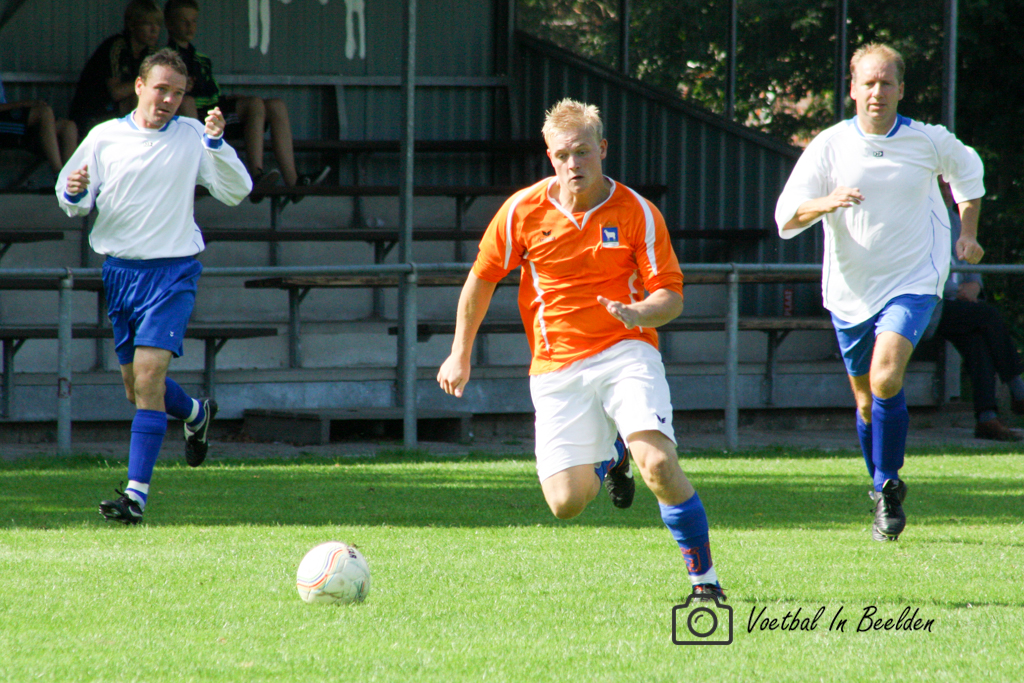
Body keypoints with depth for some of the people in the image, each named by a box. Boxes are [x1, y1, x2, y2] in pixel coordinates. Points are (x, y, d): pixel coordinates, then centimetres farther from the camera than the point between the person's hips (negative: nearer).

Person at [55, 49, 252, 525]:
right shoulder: (104, 137, 4)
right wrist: (73, 193, -14)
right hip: (119, 268, 3)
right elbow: (74, 203, 10)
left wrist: (217, 143, -15)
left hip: (172, 270, -3)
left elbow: (236, 192, -1)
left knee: (148, 374, -18)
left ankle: (137, 493, -18)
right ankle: (196, 414, 45)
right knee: (135, 387, 12)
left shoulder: (192, 137, 1)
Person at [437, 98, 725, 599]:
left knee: (658, 463, -26)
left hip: (626, 352, -2)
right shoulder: (523, 211, 0)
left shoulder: (637, 213, -4)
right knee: (566, 502, -6)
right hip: (556, 366, 2)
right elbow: (481, 278, 14)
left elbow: (671, 296, -4)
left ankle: (703, 574, -10)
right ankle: (609, 455, 31)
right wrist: (461, 355, 16)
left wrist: (641, 313, -27)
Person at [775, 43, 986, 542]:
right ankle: (885, 497, 31)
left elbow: (967, 170, 19)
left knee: (886, 380, -23)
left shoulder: (929, 142, -5)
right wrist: (826, 203, -33)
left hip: (912, 282, -2)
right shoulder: (829, 146, -7)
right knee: (867, 401, 12)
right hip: (849, 290, 2)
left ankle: (888, 487, -8)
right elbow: (786, 217, -13)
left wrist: (968, 233, 12)